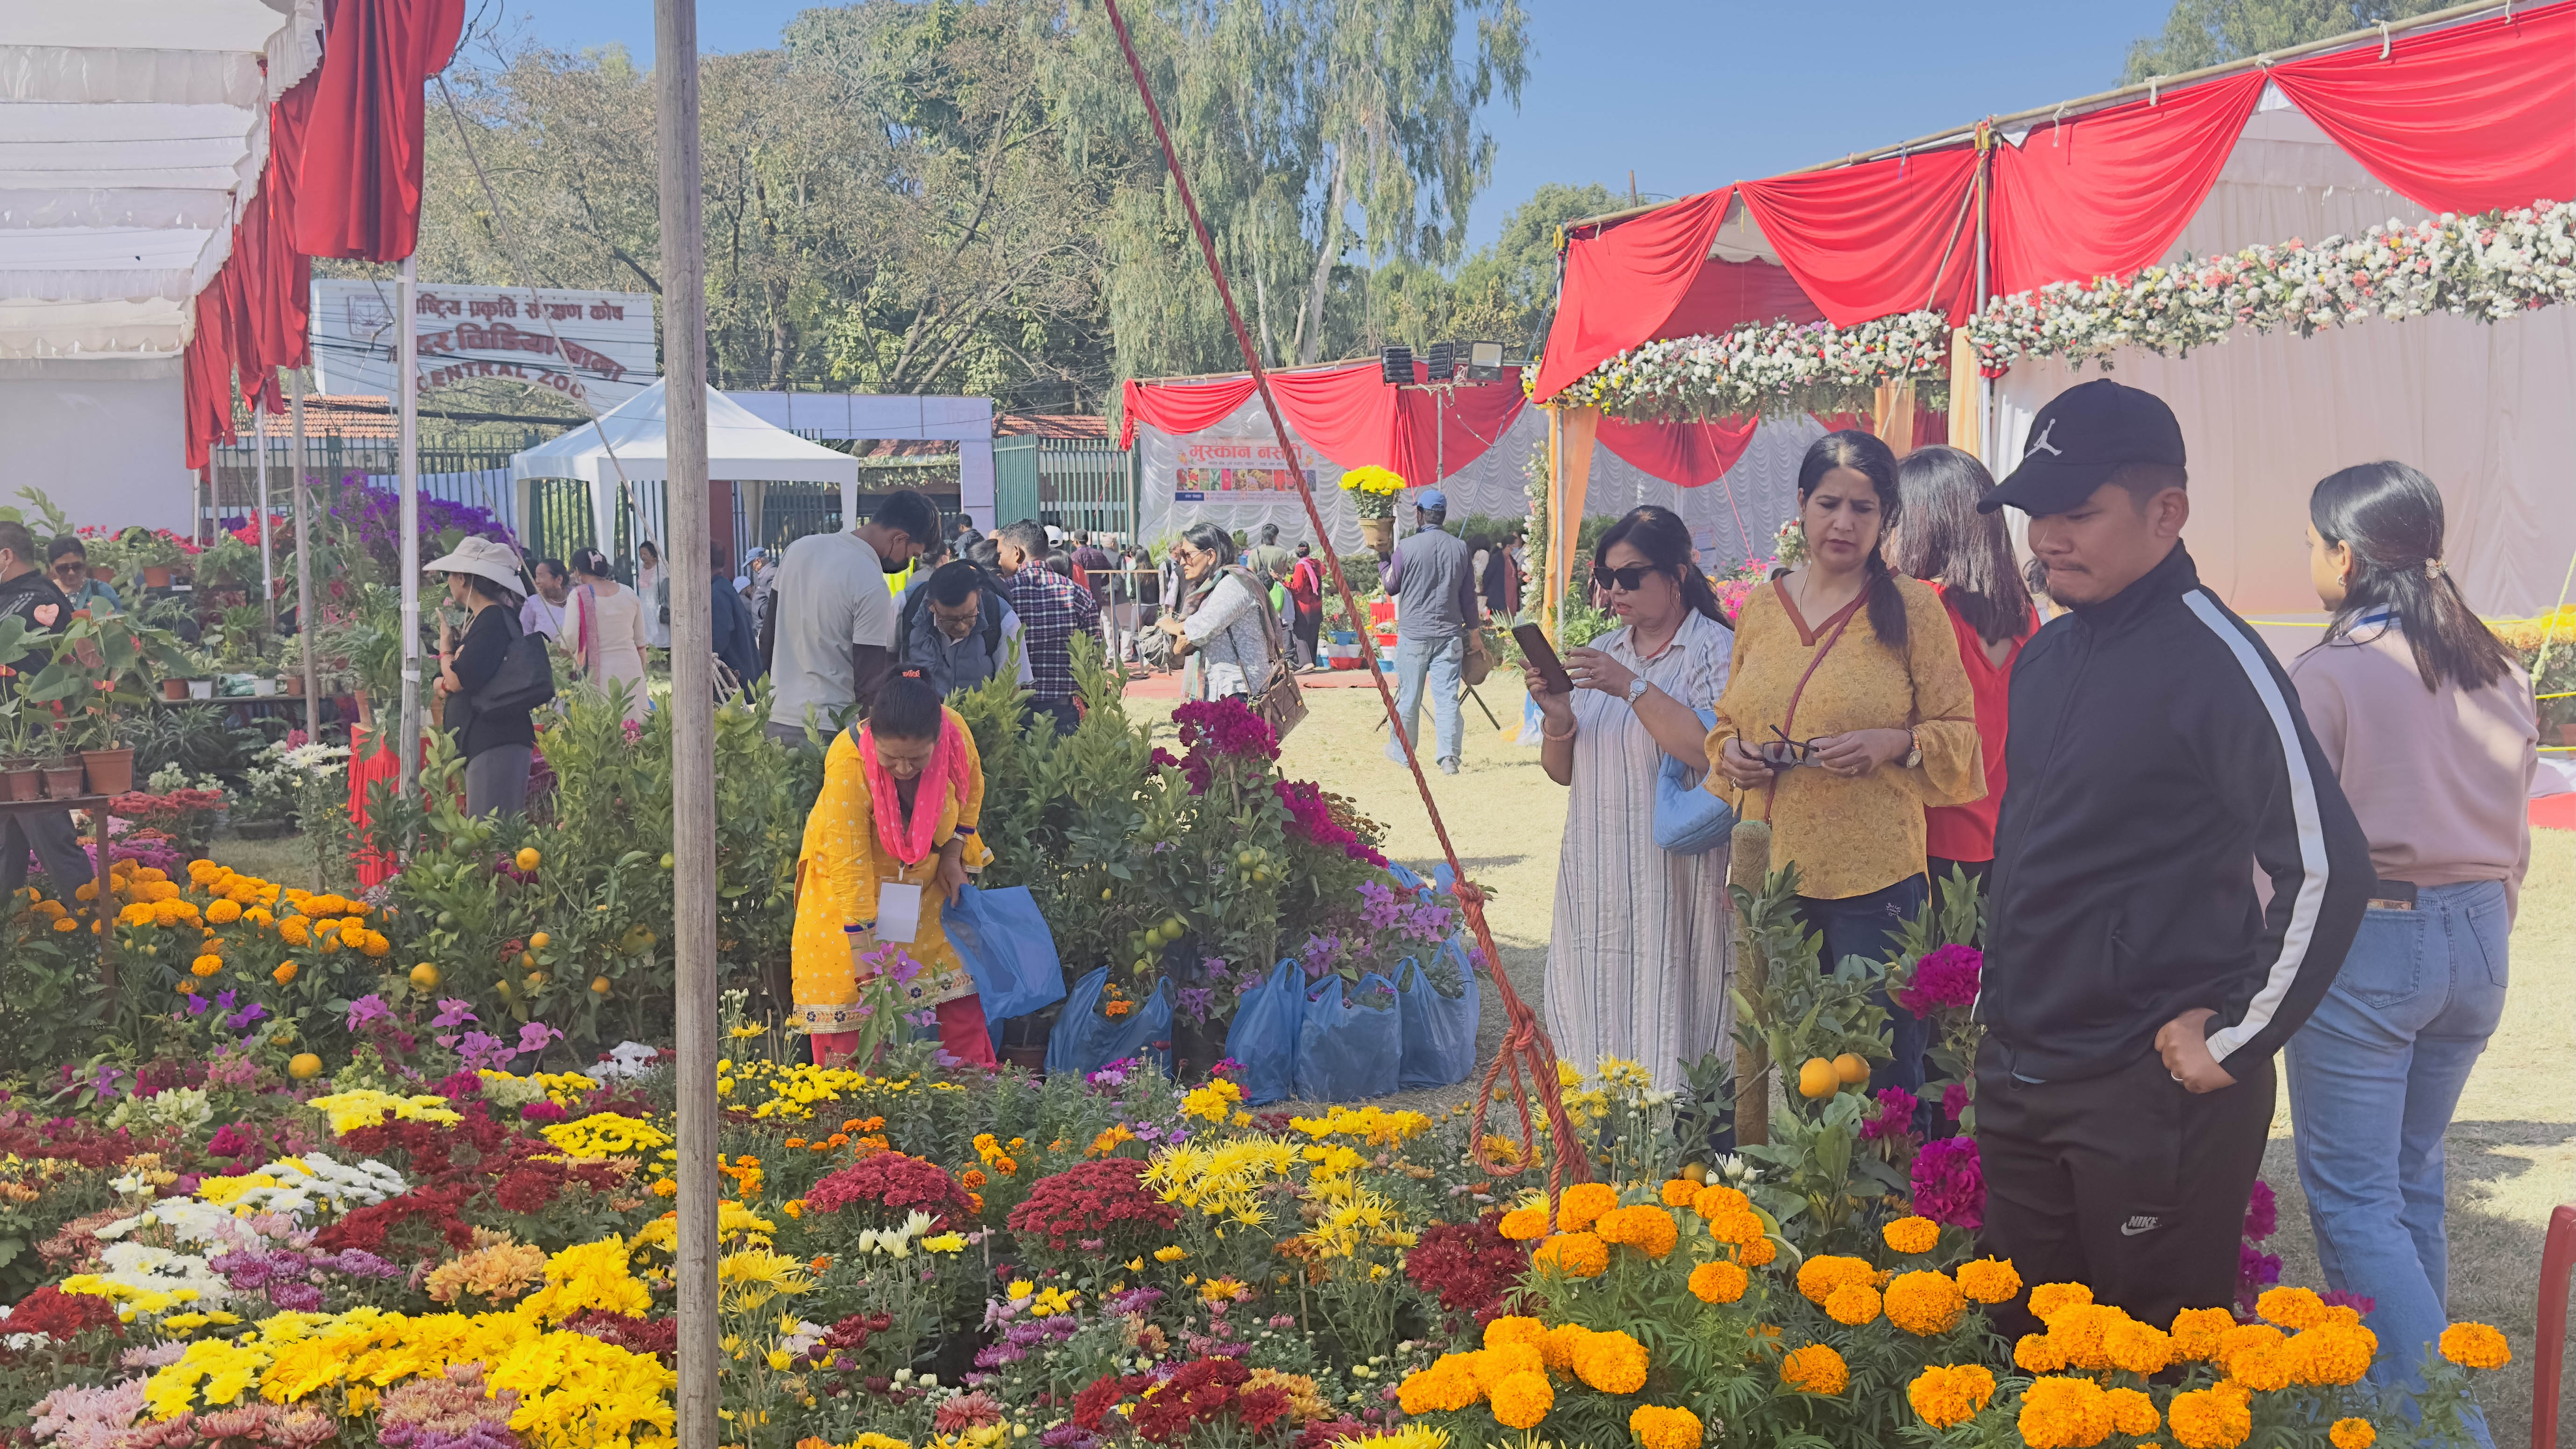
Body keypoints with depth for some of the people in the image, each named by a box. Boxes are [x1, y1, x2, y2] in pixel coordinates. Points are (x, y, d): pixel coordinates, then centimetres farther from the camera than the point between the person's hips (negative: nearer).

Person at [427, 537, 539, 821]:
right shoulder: (483, 619, 20)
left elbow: (457, 680, -16)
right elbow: (442, 687, 21)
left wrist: (445, 642, 2)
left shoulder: (493, 620, -11)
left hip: (495, 746, -10)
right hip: (480, 744, 10)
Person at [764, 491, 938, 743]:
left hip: (778, 718, 8)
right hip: (828, 729, -8)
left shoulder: (800, 548, 7)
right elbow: (869, 684, -15)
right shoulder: (872, 586, -16)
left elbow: (769, 638, 16)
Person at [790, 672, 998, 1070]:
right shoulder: (848, 764, -36)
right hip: (854, 882, -3)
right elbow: (849, 864, -34)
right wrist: (862, 951, -33)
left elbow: (971, 787, -1)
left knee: (957, 977, 2)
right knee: (850, 990, -4)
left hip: (926, 876, 3)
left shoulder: (955, 732, -26)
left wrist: (952, 855, -9)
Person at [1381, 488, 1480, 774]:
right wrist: (1471, 628, 18)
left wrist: (1384, 562, 22)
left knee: (1408, 697, 10)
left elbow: (1391, 588, 5)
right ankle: (1449, 756, -9)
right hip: (1449, 633, 2)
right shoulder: (1459, 548, 1)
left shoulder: (1407, 547, -8)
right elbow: (1468, 595, 7)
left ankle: (1401, 751, 25)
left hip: (1413, 634, -2)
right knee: (1448, 697, 0)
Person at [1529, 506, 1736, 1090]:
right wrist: (1558, 721, -5)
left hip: (1673, 874, -6)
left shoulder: (1716, 652, -4)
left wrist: (1632, 688, -19)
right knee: (1595, 1025, 9)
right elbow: (1563, 773, 16)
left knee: (1663, 1030, -5)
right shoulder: (1602, 653, 15)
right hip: (1596, 876, 6)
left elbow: (1713, 752, -21)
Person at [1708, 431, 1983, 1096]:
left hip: (1874, 874, -4)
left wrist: (1893, 743, -17)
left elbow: (1959, 732, 1)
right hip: (1773, 867, 4)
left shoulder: (1912, 607, -2)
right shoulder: (1760, 605, 10)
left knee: (1880, 1065, 1)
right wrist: (1731, 753, -2)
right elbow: (1727, 722, 19)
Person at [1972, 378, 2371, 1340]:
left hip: (2153, 1091, -8)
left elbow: (2327, 869, -20)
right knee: (2023, 1339, 17)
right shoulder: (2045, 656, 10)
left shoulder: (2213, 660, -15)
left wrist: (2235, 1043, -16)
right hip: (2019, 1074, 8)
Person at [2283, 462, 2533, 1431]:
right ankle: (2404, 1372, 27)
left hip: (2365, 941, -7)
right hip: (2476, 936, 7)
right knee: (2412, 1177, 19)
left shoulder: (2331, 673, -14)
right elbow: (2514, 839, 12)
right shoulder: (2499, 675, 5)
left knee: (2353, 1195, 0)